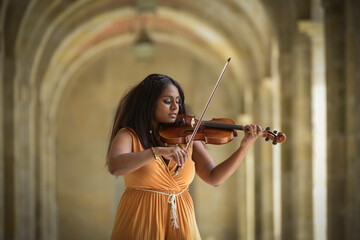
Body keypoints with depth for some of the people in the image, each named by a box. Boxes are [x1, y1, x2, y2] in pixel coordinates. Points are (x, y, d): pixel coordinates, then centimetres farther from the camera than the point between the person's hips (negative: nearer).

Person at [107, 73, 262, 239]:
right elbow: (114, 166, -25)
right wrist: (158, 151, -36)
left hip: (180, 224, 3)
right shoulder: (128, 136, -5)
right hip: (140, 224, -3)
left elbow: (214, 178, -3)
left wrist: (244, 147, -15)